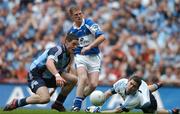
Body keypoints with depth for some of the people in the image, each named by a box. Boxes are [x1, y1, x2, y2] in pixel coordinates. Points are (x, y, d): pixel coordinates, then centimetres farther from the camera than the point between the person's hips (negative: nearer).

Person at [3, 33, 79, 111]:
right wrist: (57, 75, -60)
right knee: (45, 98, -34)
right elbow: (49, 63, -43)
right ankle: (16, 103, -16)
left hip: (49, 77, 9)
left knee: (73, 79, -4)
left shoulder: (68, 56, 8)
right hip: (36, 76, -9)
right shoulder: (58, 50, -21)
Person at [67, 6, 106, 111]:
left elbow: (102, 37, -20)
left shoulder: (89, 23, -9)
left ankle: (80, 99, 14)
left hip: (94, 57, -1)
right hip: (80, 56, 1)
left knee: (93, 84, -12)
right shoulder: (71, 31, 6)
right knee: (83, 78, -27)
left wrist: (89, 47, -27)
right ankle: (77, 105, -22)